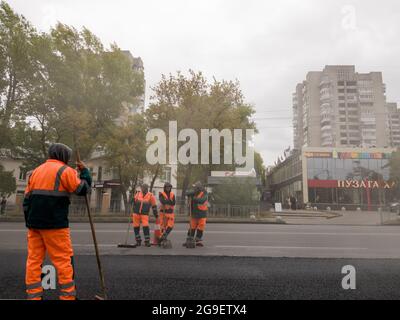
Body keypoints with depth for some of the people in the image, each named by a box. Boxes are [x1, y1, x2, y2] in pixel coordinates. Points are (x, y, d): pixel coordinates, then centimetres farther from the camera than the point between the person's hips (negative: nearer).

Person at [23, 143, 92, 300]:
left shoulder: (36, 171, 15)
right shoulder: (65, 170, -5)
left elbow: (27, 198, 15)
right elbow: (83, 189, -3)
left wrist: (30, 221, 19)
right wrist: (84, 171, 10)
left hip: (34, 223, 7)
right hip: (54, 224, -7)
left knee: (34, 259, 9)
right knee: (64, 260, 0)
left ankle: (34, 295, 11)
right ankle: (68, 295, 3)